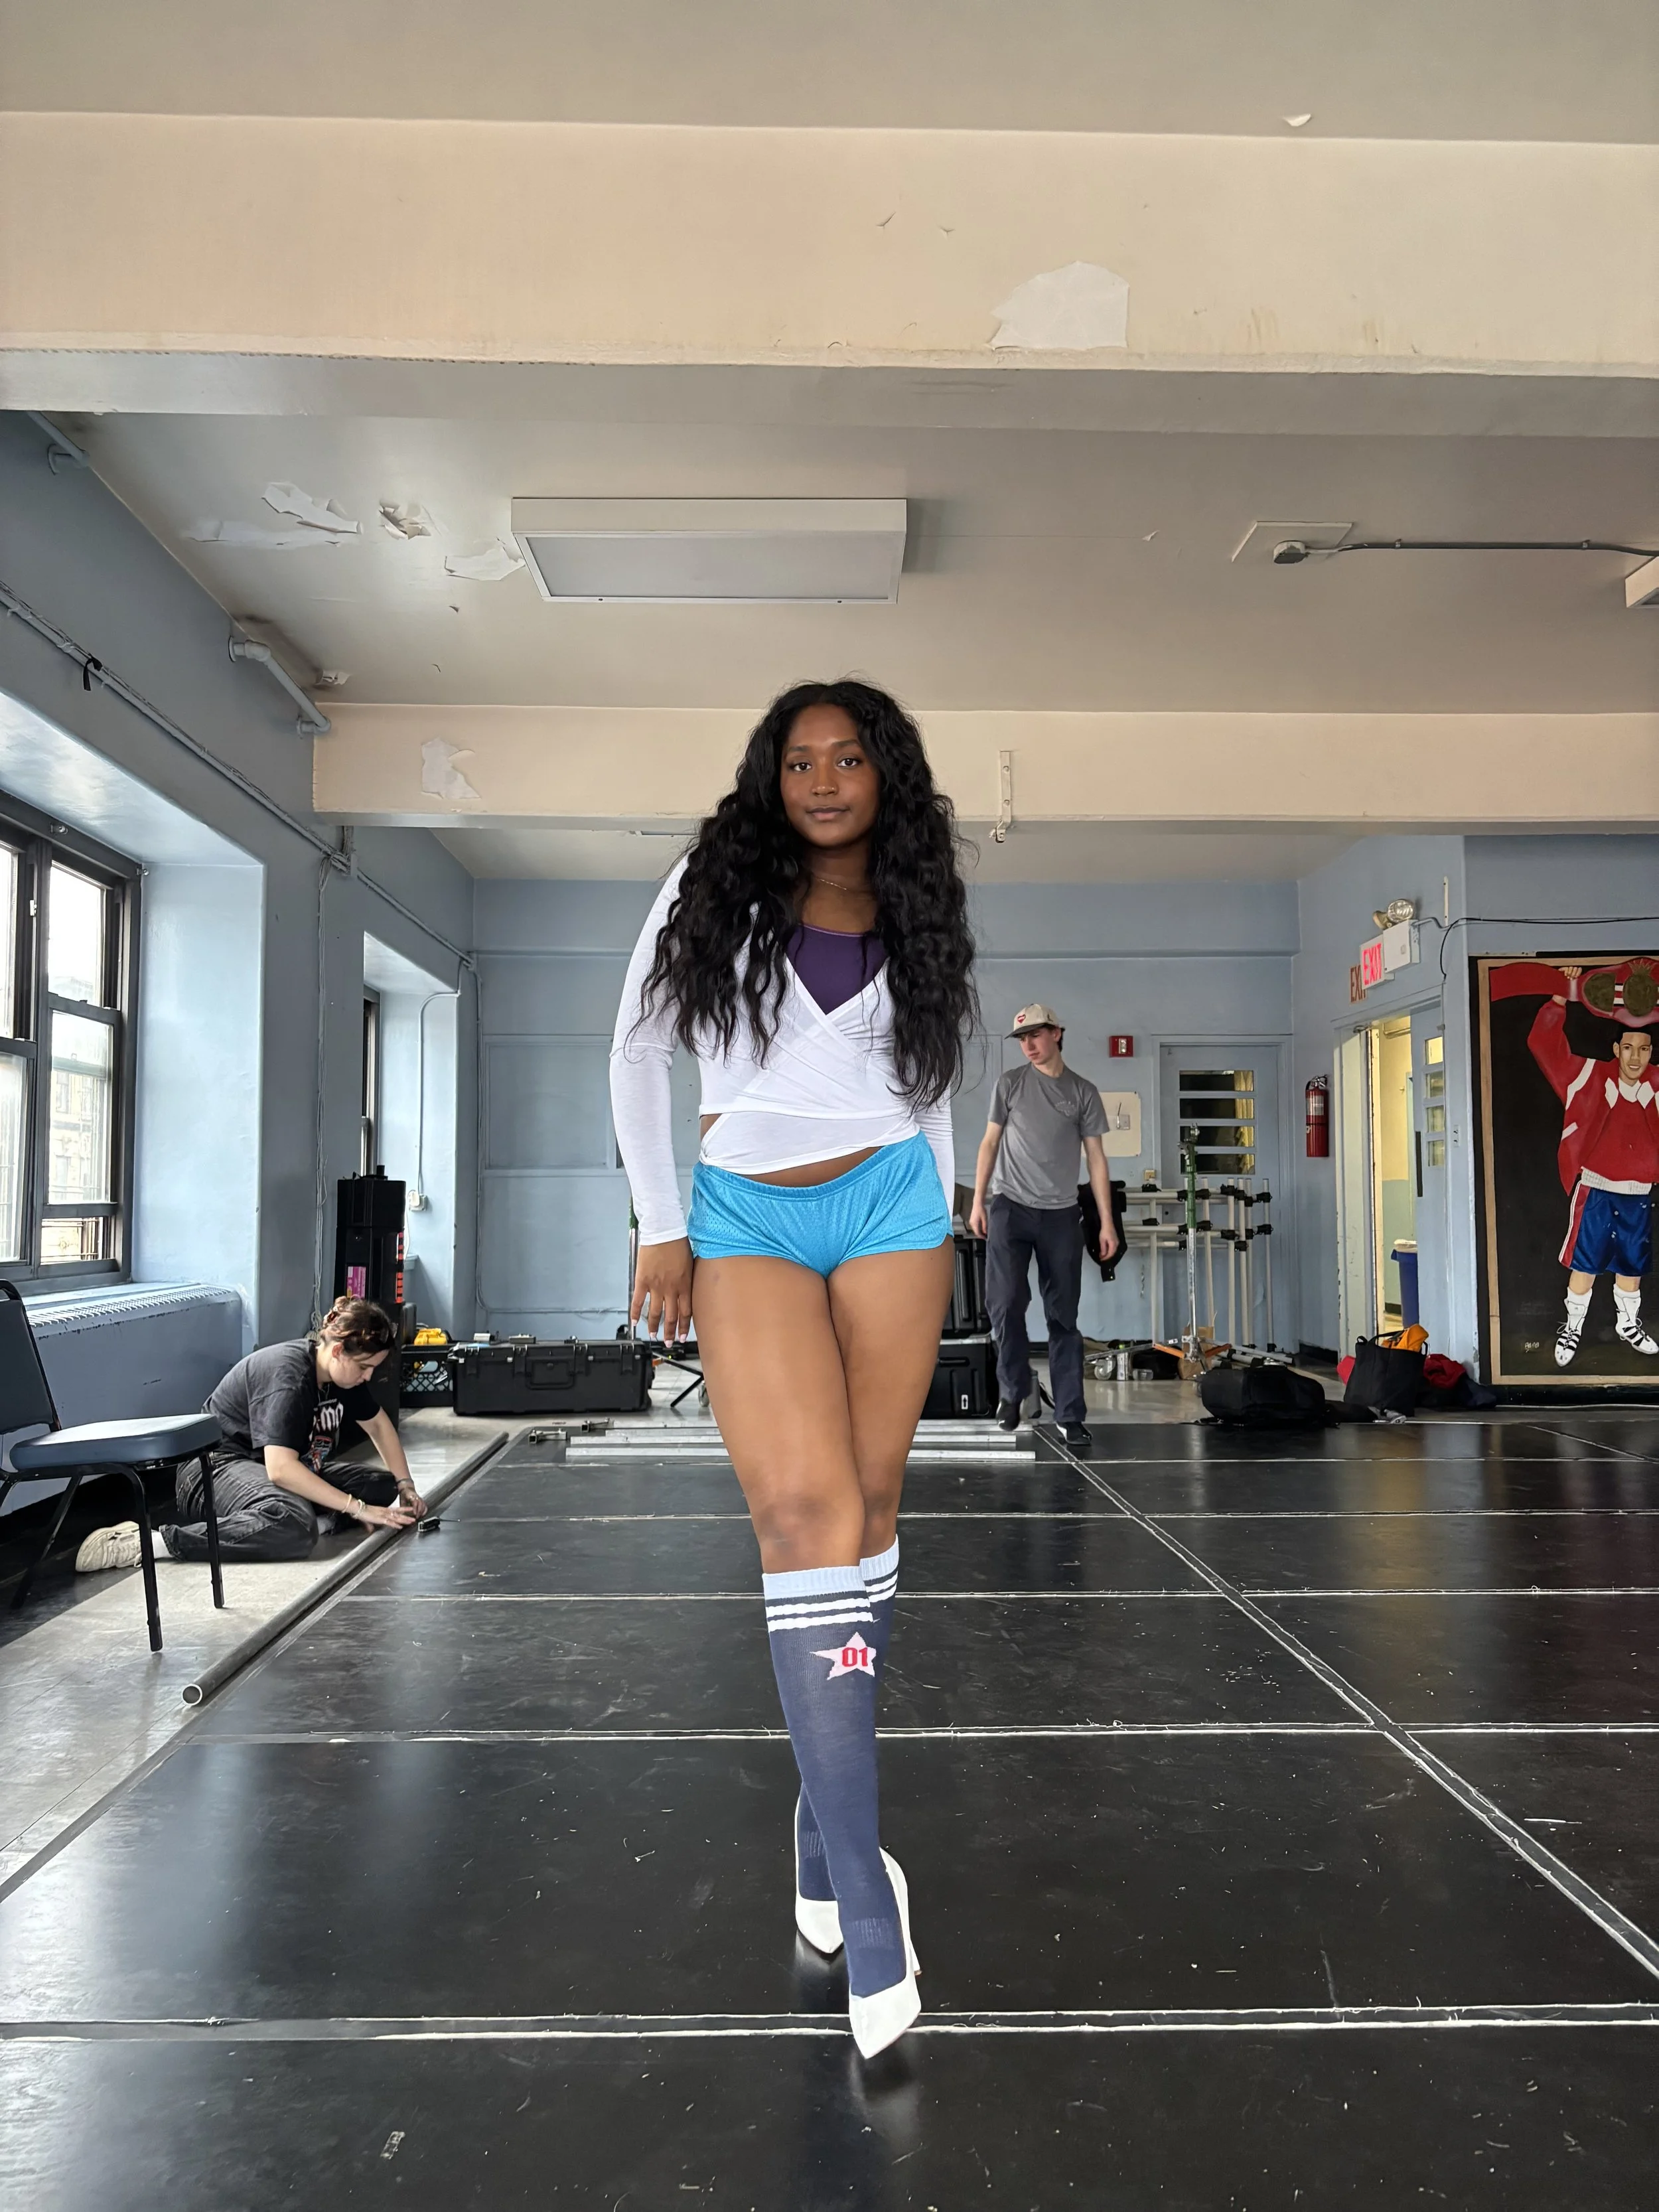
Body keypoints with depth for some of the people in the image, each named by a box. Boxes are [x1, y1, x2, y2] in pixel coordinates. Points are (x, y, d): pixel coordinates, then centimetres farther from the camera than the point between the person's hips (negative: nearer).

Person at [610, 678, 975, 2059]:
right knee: (808, 1511, -15)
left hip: (889, 1205, 3)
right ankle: (862, 1898, -10)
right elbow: (639, 1054, 7)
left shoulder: (915, 920, 11)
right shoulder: (714, 896, 4)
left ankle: (827, 1826, 20)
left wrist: (938, 1239, 13)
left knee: (866, 1509, 2)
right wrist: (660, 1227, 1)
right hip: (748, 1219, -2)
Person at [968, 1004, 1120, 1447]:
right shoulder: (1010, 1082, 6)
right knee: (1006, 1303, -8)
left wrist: (1107, 1223, 0)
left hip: (1061, 1215, 0)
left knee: (1063, 1317, 2)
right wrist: (978, 1202, 1)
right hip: (1010, 1208, 0)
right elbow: (990, 1142, 9)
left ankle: (1070, 1415, 8)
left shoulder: (1083, 1091, 6)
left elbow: (1096, 1159, 6)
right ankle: (1012, 1390, 15)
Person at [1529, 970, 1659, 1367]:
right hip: (1595, 1190, -3)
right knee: (1584, 1264, 1)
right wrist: (1565, 995, -17)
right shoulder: (1593, 1077, -6)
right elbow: (1545, 1043, -11)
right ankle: (1572, 1327, 17)